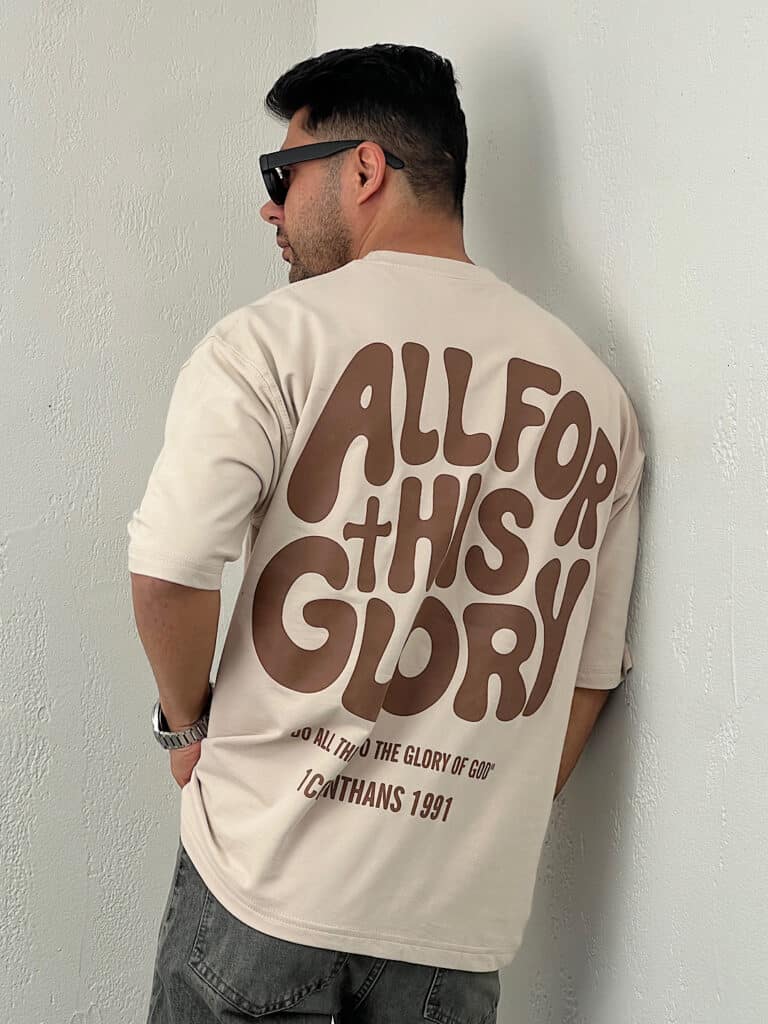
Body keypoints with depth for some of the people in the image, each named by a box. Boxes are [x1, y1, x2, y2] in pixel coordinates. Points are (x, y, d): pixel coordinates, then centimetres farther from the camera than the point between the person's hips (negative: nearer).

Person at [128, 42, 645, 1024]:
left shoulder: (273, 338, -10)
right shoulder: (595, 390, 4)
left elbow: (168, 576, -17)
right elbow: (592, 672, 8)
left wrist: (188, 720, 3)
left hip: (267, 873, -3)